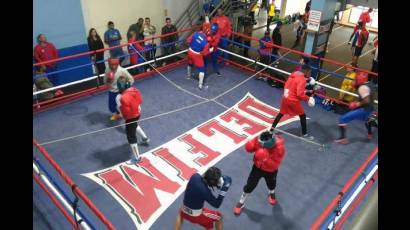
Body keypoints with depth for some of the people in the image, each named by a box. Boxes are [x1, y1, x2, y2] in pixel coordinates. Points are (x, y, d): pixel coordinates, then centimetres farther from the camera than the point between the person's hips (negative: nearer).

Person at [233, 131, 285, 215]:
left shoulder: (279, 148, -35)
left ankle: (271, 194, 66)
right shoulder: (259, 140, -26)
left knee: (271, 184, 28)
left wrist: (266, 159, -48)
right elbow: (248, 148, -13)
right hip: (258, 167, 1)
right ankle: (241, 202, 31)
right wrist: (250, 146, -36)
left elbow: (274, 165, -34)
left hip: (270, 171, -1)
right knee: (250, 185, 8)